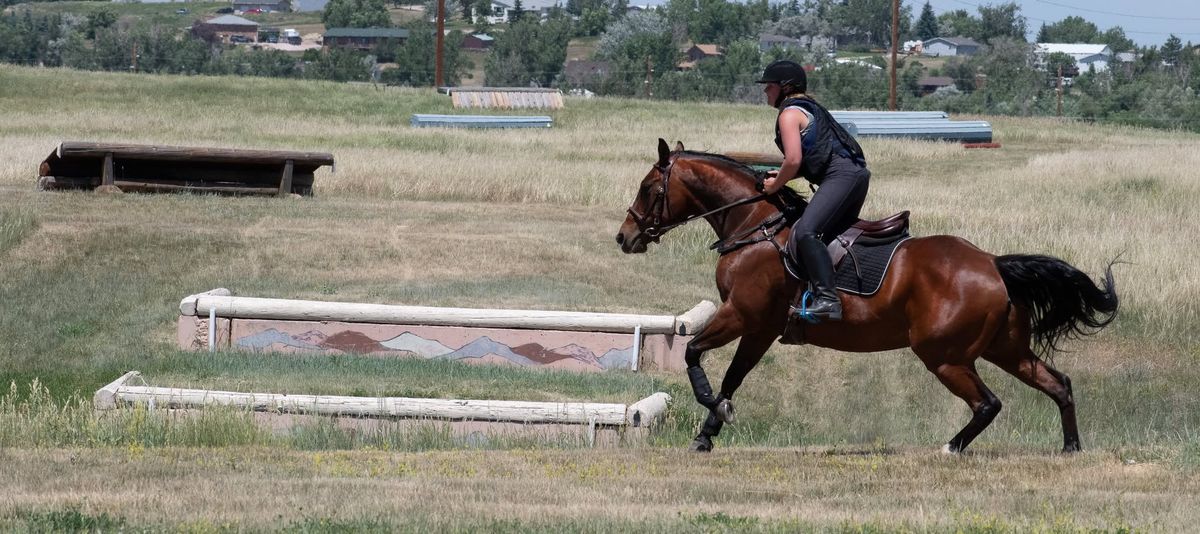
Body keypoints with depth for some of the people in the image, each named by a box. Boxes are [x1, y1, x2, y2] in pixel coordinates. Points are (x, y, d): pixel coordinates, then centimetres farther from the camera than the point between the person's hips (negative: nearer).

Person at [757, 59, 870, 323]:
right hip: (858, 172, 11)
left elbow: (794, 160, -14)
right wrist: (782, 175, 17)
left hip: (841, 175, -11)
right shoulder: (809, 108, 26)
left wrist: (775, 186, 1)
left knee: (805, 231, -24)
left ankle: (827, 298, -36)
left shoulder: (790, 113, -4)